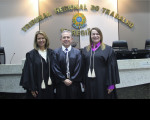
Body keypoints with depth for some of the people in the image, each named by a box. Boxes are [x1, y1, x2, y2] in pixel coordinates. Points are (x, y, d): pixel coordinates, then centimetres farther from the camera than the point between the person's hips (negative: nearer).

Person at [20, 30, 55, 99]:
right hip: (37, 88, -3)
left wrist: (54, 84, 5)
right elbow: (29, 72, -8)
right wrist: (32, 88, -11)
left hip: (49, 87, 4)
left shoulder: (51, 53, 5)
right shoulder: (31, 54, -6)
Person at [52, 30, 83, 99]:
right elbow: (55, 68, -3)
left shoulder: (77, 52, 4)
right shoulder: (56, 52, 2)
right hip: (61, 84, 0)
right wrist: (64, 80, -9)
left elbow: (78, 68, -1)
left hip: (74, 84, 1)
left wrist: (71, 80, -7)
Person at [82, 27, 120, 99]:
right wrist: (84, 82, 5)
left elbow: (112, 67, -6)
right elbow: (83, 67, 9)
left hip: (103, 81, -3)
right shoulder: (85, 50, 9)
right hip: (89, 82, 3)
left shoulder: (108, 49, -2)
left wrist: (111, 84, -11)